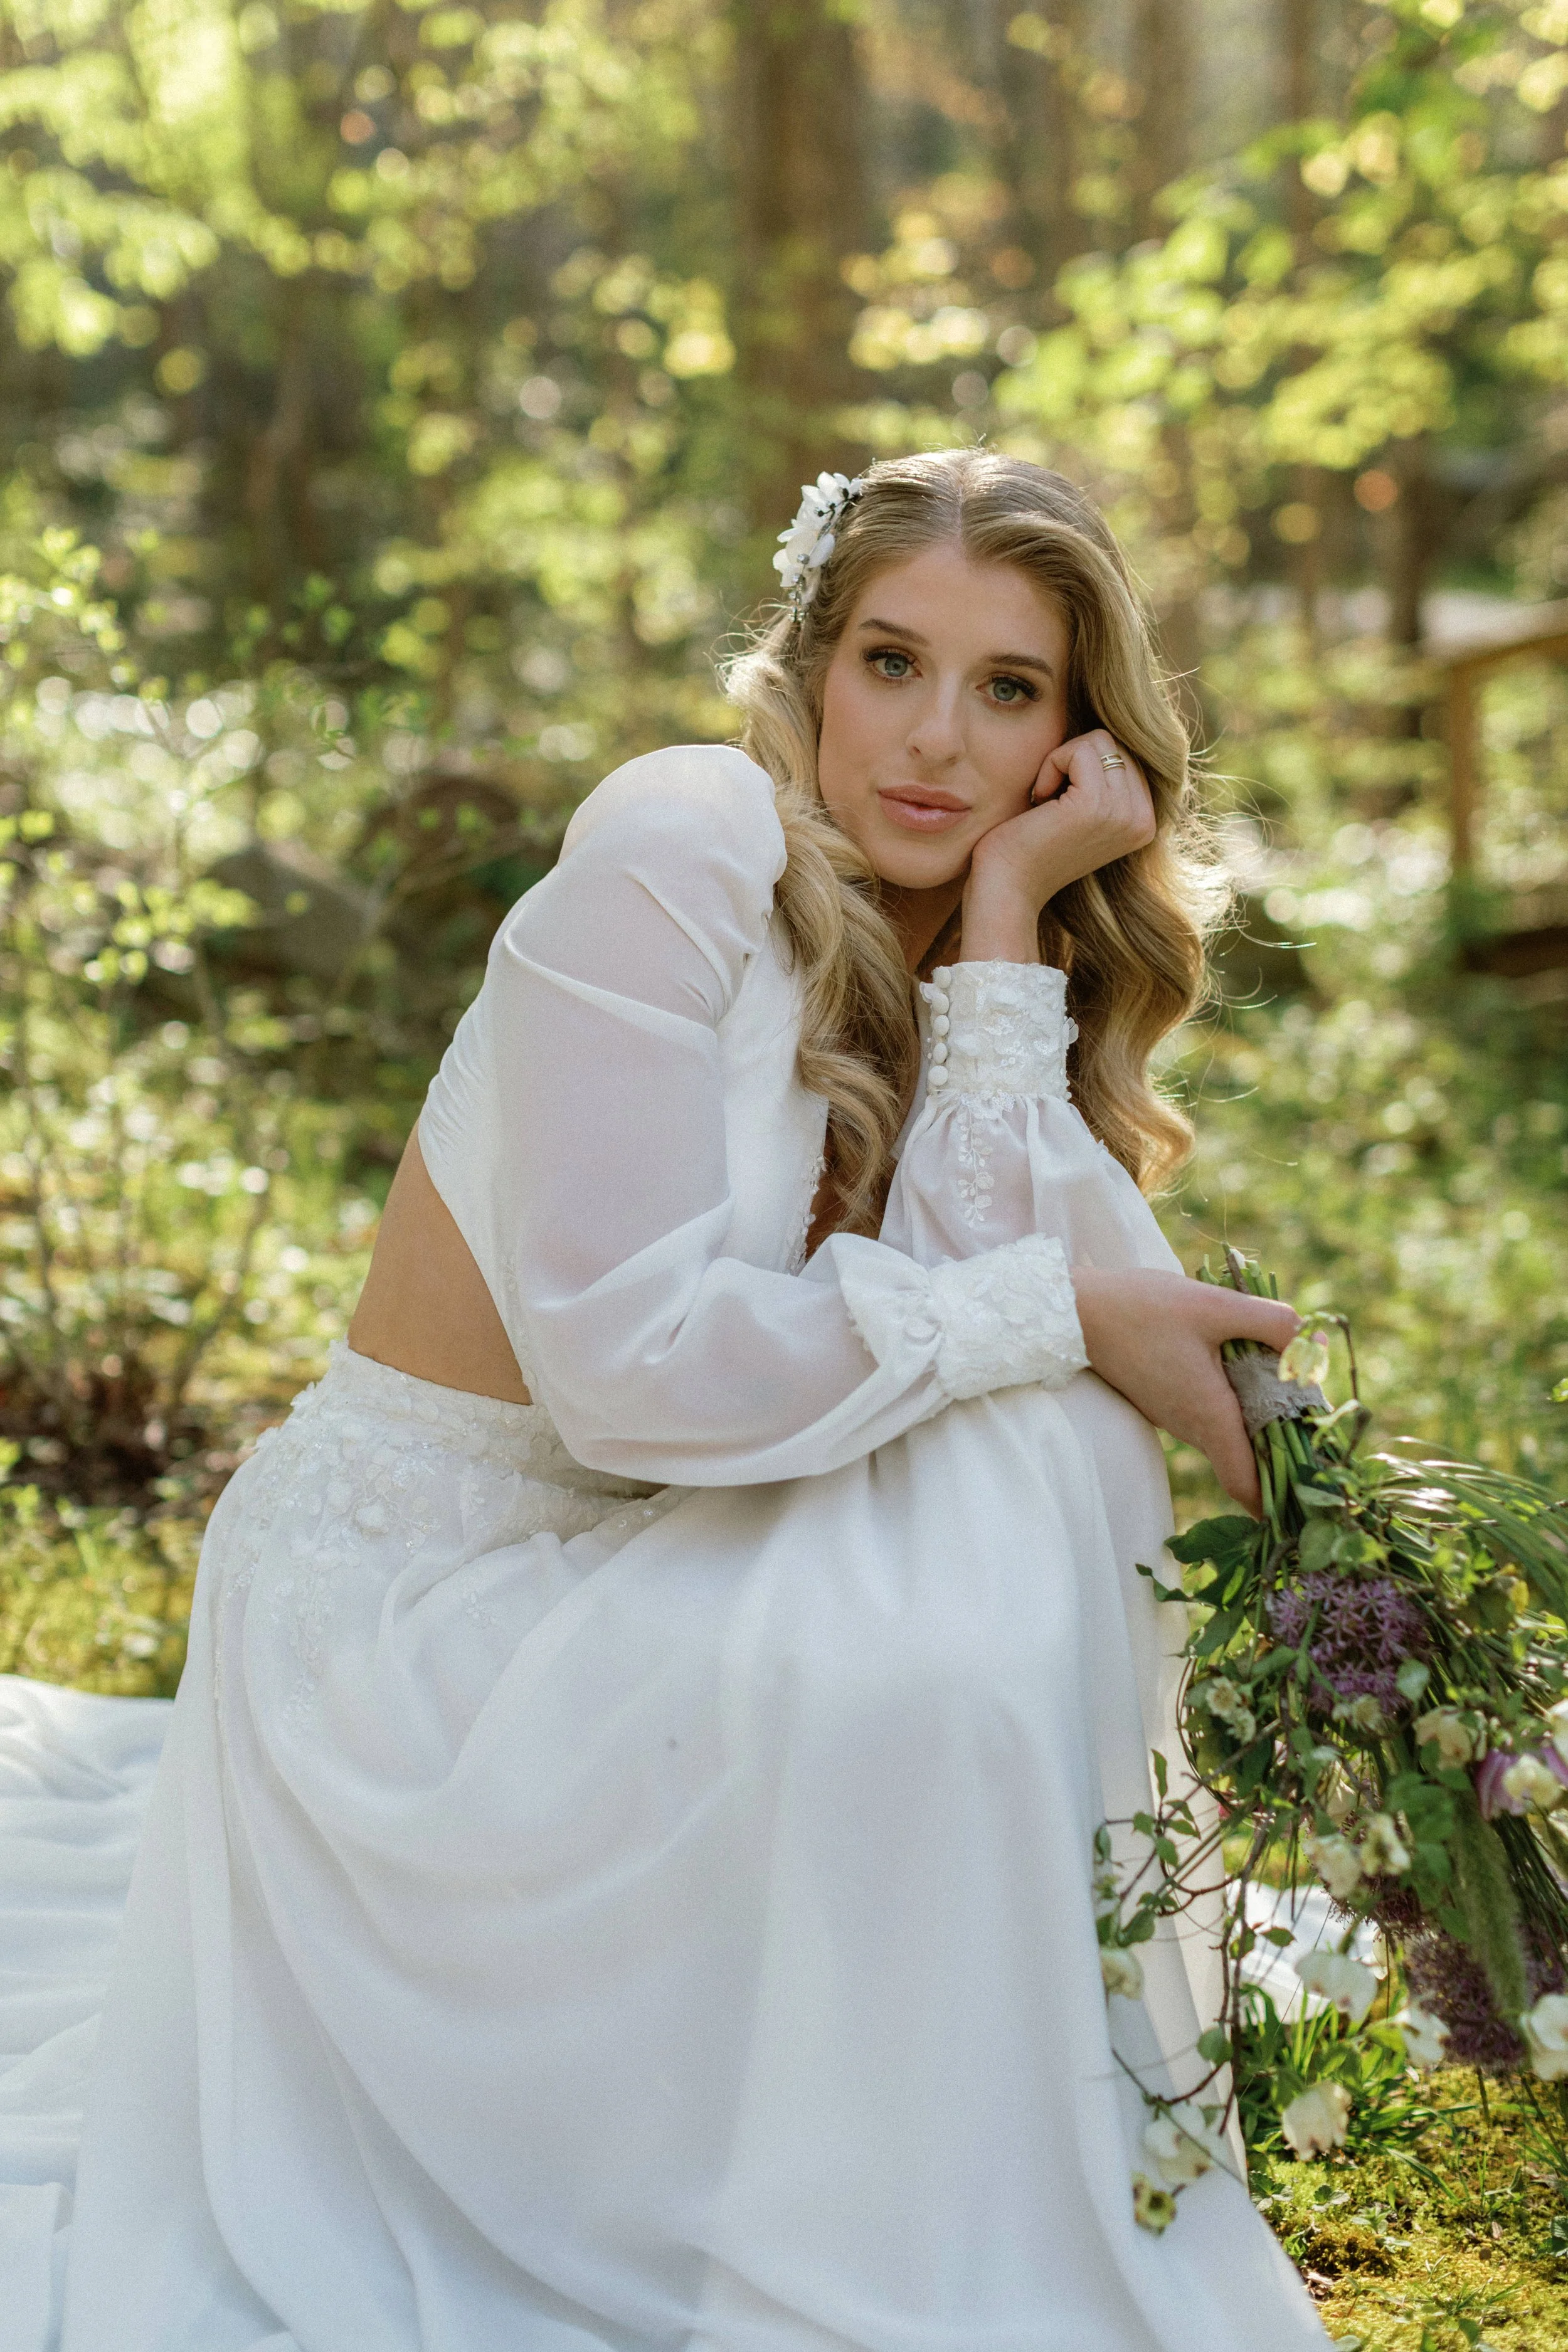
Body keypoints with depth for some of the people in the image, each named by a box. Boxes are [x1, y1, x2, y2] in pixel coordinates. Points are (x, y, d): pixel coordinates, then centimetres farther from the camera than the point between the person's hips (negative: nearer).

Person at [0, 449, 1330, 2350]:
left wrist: (1009, 928, -16)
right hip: (422, 1588, -7)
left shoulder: (991, 963, 4)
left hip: (655, 1559, 7)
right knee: (911, 1631, -28)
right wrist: (1069, 1312, -19)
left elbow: (996, 1280, -16)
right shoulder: (686, 848, -18)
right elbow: (626, 1353, -25)